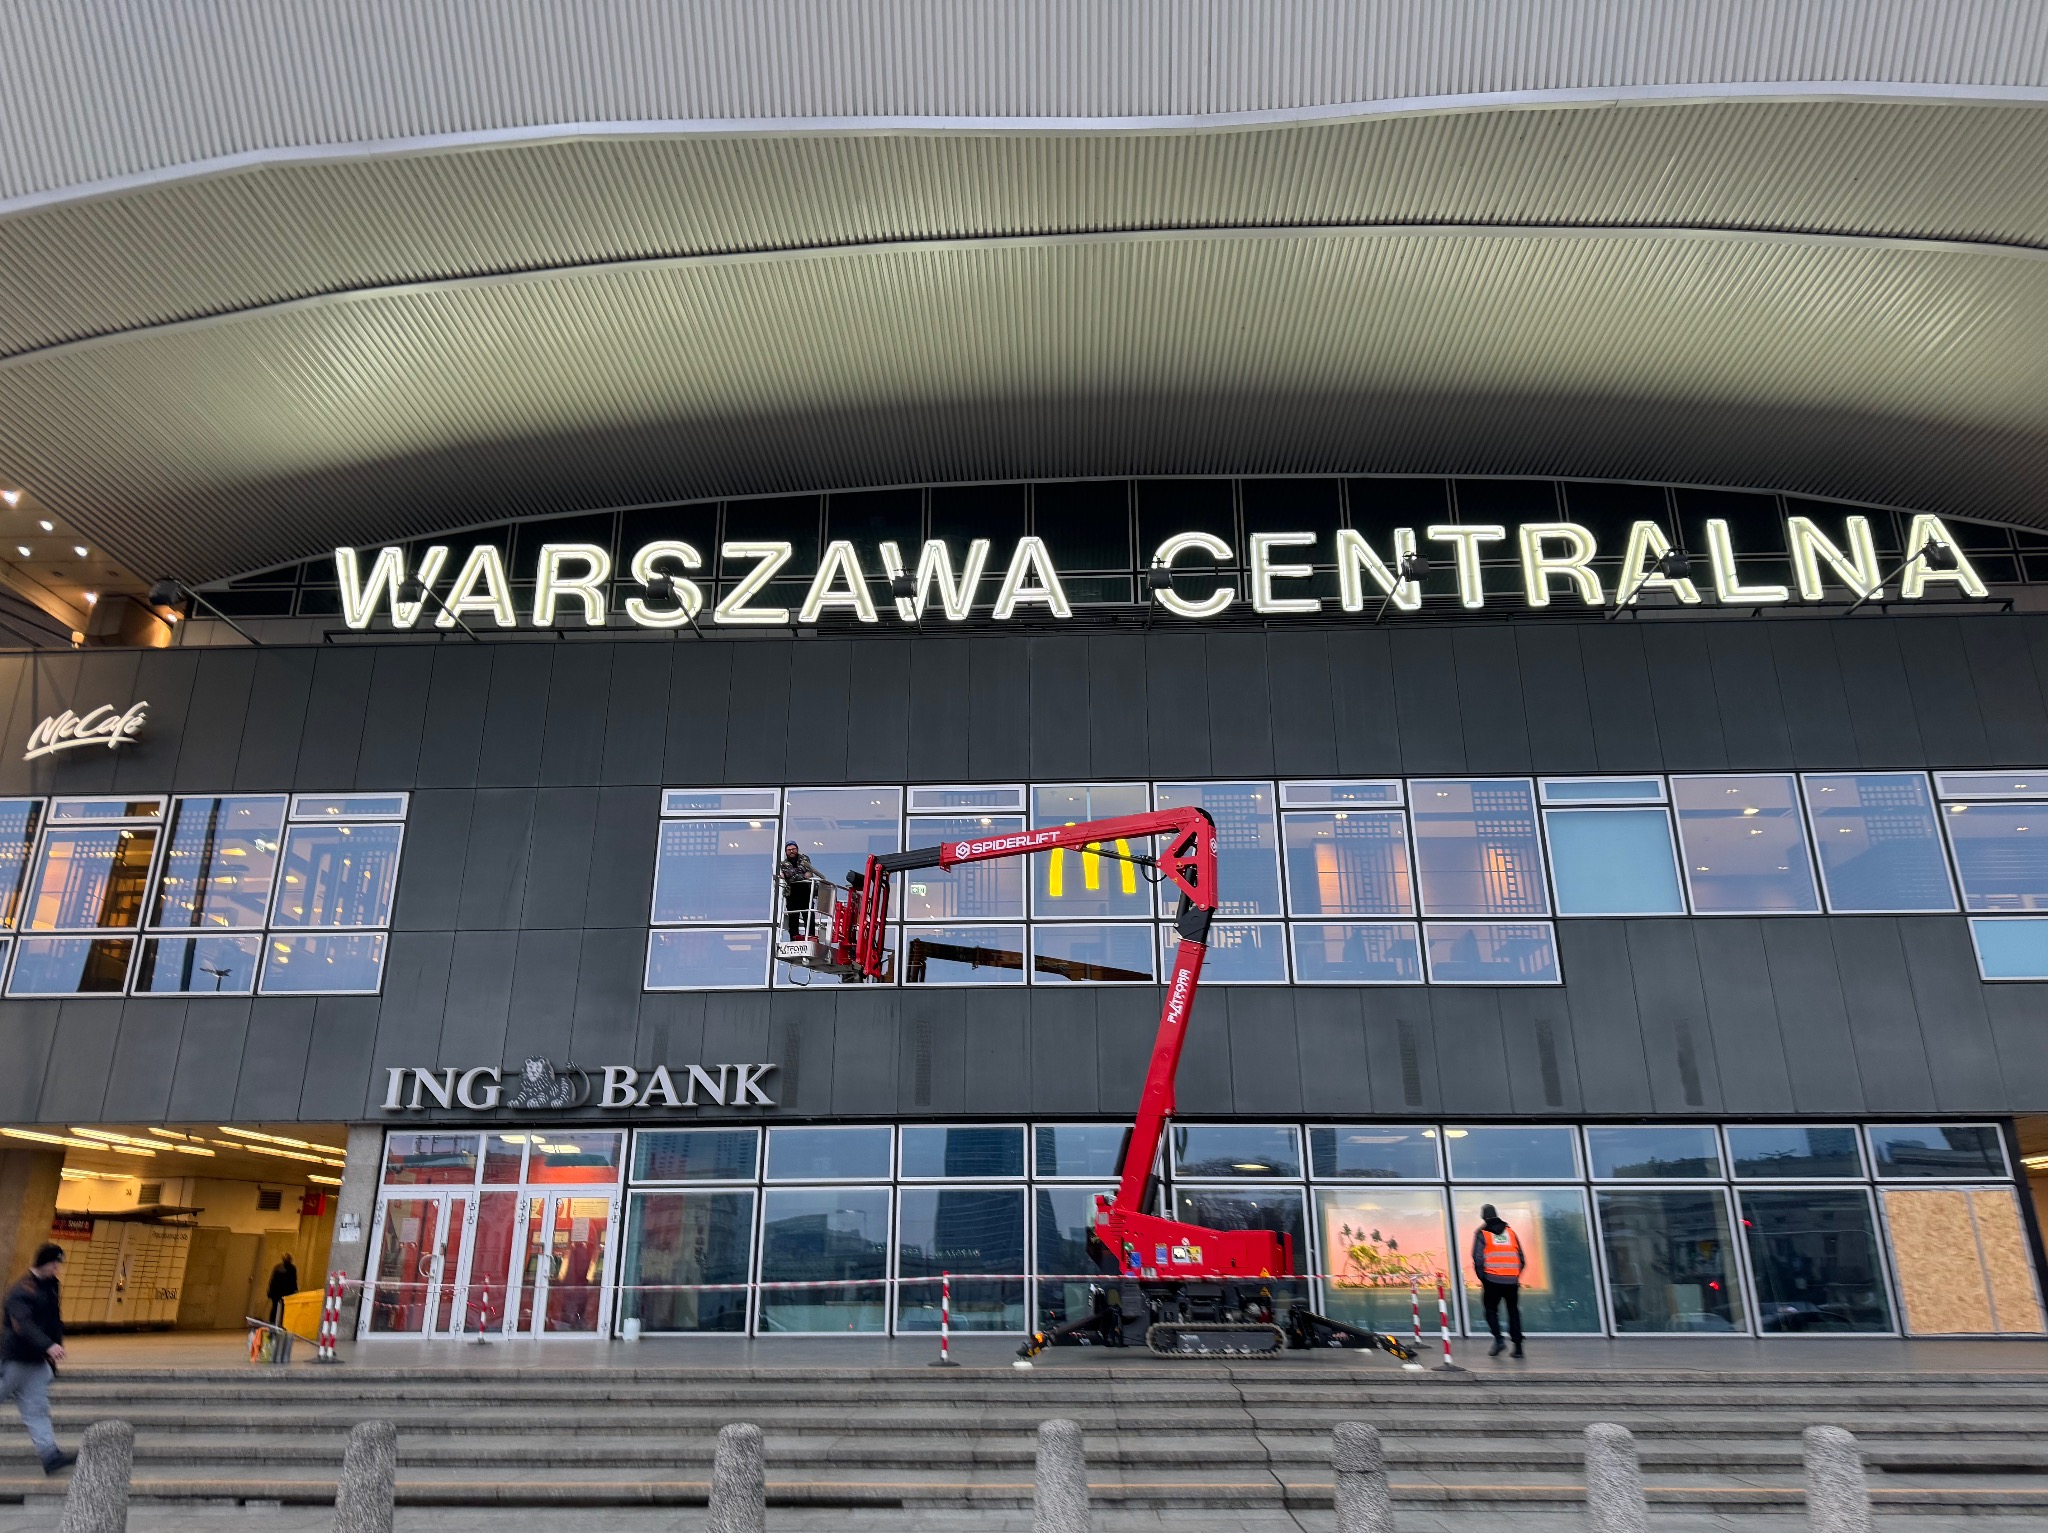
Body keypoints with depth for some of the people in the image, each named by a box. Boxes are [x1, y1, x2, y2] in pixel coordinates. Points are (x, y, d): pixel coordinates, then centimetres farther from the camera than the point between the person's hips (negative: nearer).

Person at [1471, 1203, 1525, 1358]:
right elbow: (1522, 1259, 12)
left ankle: (1498, 1339, -9)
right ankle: (1518, 1346, 7)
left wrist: (1482, 1278, 3)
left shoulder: (1482, 1233, 1)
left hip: (1492, 1280, -3)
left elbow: (1478, 1259, -7)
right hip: (1512, 1281, 3)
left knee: (1491, 1310, 10)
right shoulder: (1511, 1232, 13)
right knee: (1514, 1312, 13)